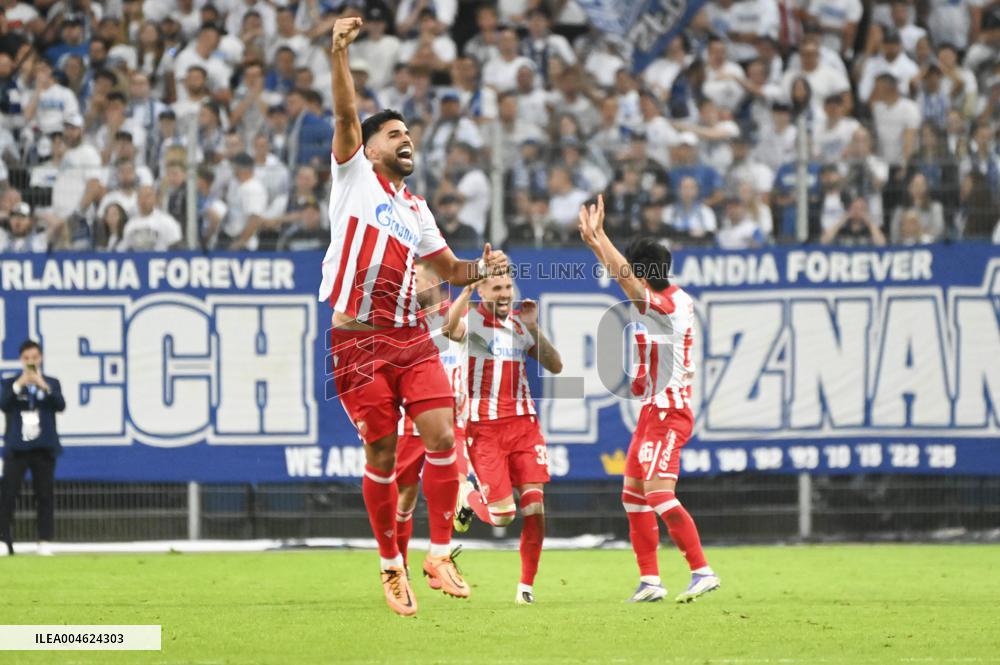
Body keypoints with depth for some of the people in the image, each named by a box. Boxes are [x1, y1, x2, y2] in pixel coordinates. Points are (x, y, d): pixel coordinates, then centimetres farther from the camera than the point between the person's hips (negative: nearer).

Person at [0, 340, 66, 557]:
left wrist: (44, 386, -19)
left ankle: (45, 542, 3)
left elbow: (60, 405, -7)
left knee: (45, 496, 0)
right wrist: (19, 384, -18)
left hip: (43, 447, 1)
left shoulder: (51, 383, 9)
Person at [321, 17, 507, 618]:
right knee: (382, 455, -2)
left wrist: (483, 268, 7)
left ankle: (440, 553, 1)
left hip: (411, 337, 5)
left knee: (443, 437, -8)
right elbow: (346, 116, -8)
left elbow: (450, 268, 28)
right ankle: (391, 564, 10)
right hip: (359, 339, -5)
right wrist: (340, 55, -22)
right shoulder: (354, 175, 7)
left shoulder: (416, 209, 22)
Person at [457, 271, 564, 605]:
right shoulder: (470, 319, -6)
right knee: (501, 515, -6)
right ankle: (467, 496, 29)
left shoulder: (519, 324, 12)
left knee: (534, 506, -7)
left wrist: (532, 327, -1)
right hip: (483, 426, -4)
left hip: (523, 421, 4)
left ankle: (527, 585, 6)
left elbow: (555, 366, 9)